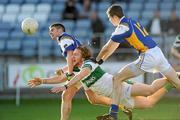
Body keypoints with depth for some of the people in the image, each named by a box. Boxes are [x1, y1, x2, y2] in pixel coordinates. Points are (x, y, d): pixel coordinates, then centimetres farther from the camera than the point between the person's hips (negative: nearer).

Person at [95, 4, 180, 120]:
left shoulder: (122, 27, -7)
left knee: (117, 79, -3)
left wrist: (97, 60, 15)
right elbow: (114, 47, 26)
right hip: (158, 53, 9)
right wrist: (102, 60, 26)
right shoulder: (131, 22, 19)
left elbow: (107, 48, -1)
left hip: (148, 57, -9)